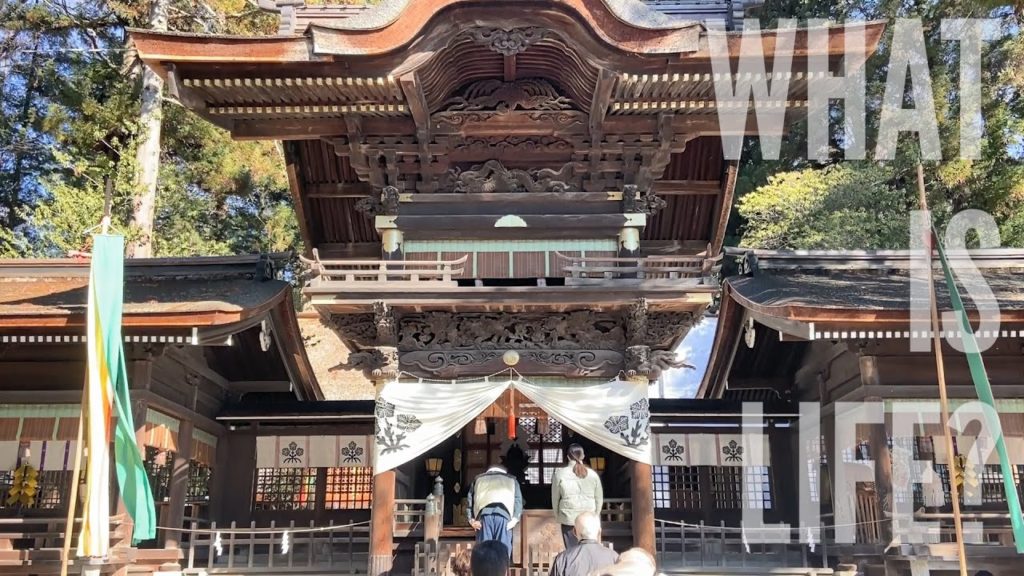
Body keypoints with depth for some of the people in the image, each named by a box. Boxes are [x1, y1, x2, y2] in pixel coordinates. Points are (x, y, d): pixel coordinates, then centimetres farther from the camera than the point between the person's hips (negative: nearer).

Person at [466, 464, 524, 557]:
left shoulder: (479, 479, 32)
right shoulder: (511, 480, 31)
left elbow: (470, 499, 18)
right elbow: (518, 500, 14)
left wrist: (471, 520, 8)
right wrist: (514, 520, 3)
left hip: (484, 513, 1)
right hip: (503, 513, -1)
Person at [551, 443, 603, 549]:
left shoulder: (560, 474, -4)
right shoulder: (593, 474, 0)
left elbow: (555, 498, 4)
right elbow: (599, 499, 6)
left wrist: (557, 516, 16)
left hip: (568, 518, -1)